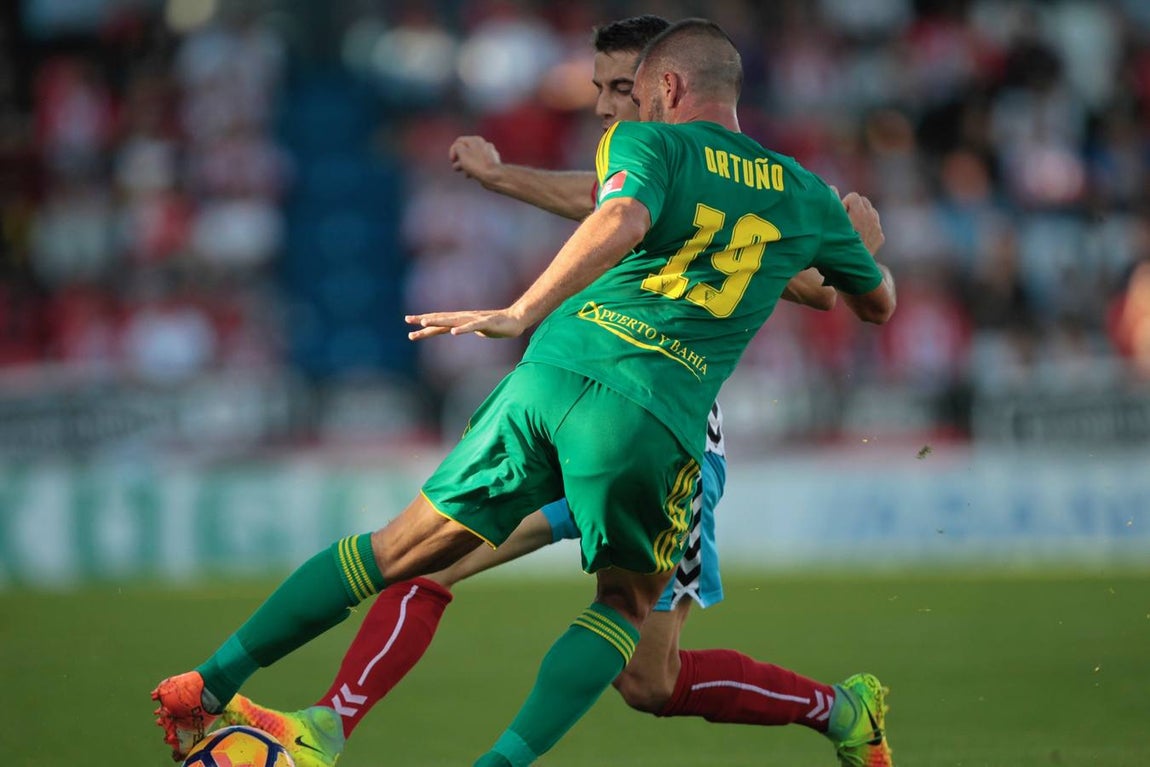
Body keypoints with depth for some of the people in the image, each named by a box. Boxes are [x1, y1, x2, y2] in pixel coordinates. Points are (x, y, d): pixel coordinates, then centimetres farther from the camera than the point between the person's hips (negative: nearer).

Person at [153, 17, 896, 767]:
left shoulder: (648, 143, 9)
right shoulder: (807, 195, 18)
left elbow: (621, 220, -15)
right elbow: (880, 303, 33)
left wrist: (520, 314, -17)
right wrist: (857, 236, 54)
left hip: (556, 371, 0)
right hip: (659, 417, 0)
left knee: (403, 548, 11)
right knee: (627, 601, 19)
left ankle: (212, 682, 12)